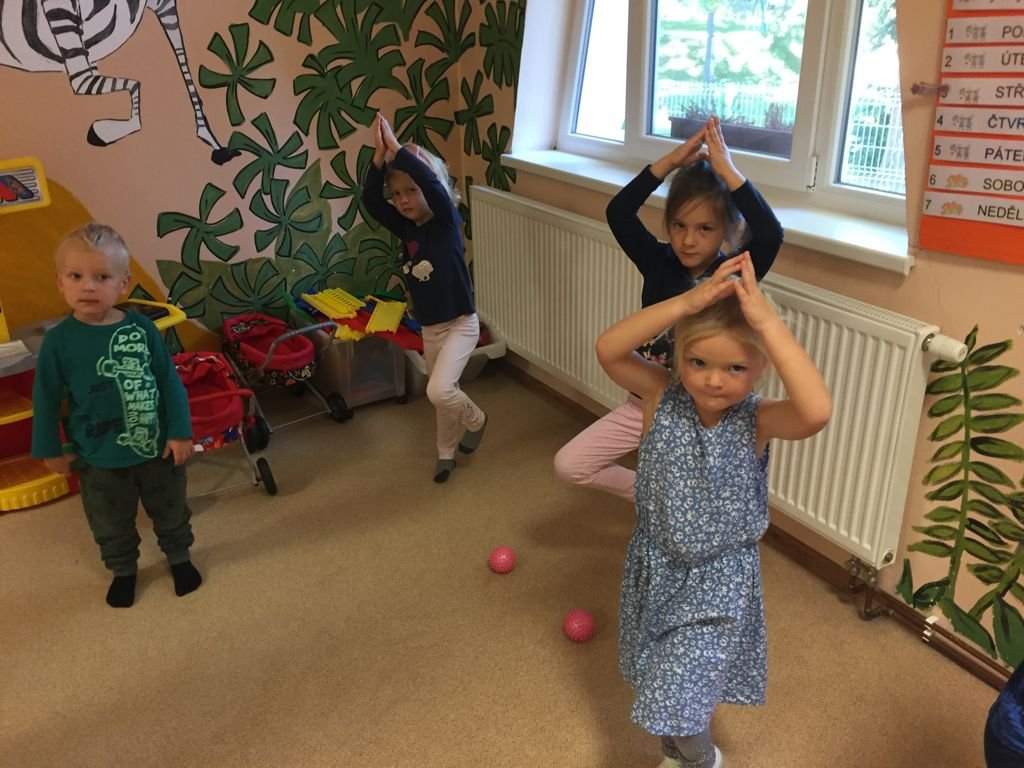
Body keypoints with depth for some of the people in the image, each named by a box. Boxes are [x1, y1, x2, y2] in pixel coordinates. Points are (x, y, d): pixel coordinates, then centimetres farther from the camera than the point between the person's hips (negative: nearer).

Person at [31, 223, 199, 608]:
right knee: (112, 526, 21)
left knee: (171, 513, 22)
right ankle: (124, 570, 46)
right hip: (100, 460, 0)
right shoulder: (59, 340, -15)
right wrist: (51, 449, 3)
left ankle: (179, 557, 47)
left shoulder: (142, 328, -14)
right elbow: (46, 400, -4)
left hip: (157, 448, 1)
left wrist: (180, 432, -6)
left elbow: (170, 382, -6)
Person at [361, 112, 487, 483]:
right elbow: (369, 200, -10)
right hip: (429, 328, 6)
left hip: (460, 324, -6)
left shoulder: (447, 221, -12)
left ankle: (475, 419, 12)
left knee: (439, 391, -19)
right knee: (443, 395, 17)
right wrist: (380, 153, -22)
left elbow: (432, 183, -30)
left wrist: (397, 147, -29)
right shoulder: (406, 228, 2)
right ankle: (446, 452, 37)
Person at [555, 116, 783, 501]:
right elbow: (618, 213, -18)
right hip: (644, 403, 4)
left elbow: (770, 234, -33)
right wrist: (672, 160, -23)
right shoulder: (659, 263, -6)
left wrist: (727, 171, -31)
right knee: (569, 465, 3)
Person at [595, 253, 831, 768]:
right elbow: (608, 350, -31)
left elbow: (817, 411, -41)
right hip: (654, 566, 3)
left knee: (675, 701, 0)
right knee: (663, 688, 24)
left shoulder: (757, 421, -20)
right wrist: (688, 302, -40)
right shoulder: (663, 399, -15)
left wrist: (768, 321, -43)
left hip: (718, 580, -3)